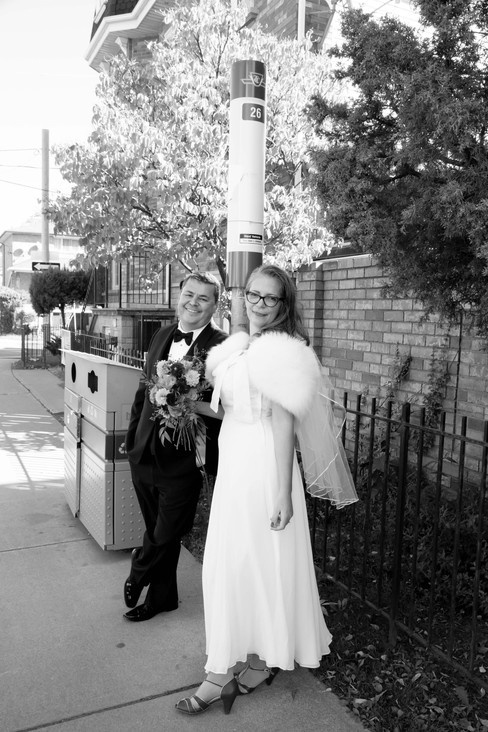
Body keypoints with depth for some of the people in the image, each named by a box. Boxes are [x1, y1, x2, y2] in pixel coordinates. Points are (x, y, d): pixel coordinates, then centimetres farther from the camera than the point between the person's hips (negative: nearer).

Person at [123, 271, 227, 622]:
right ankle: (163, 597, 41)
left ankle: (139, 574, 40)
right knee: (157, 529, 21)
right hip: (145, 453, 7)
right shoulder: (162, 336, 8)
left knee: (166, 534, 10)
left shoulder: (222, 346, -14)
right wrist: (132, 435, 14)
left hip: (183, 459, -6)